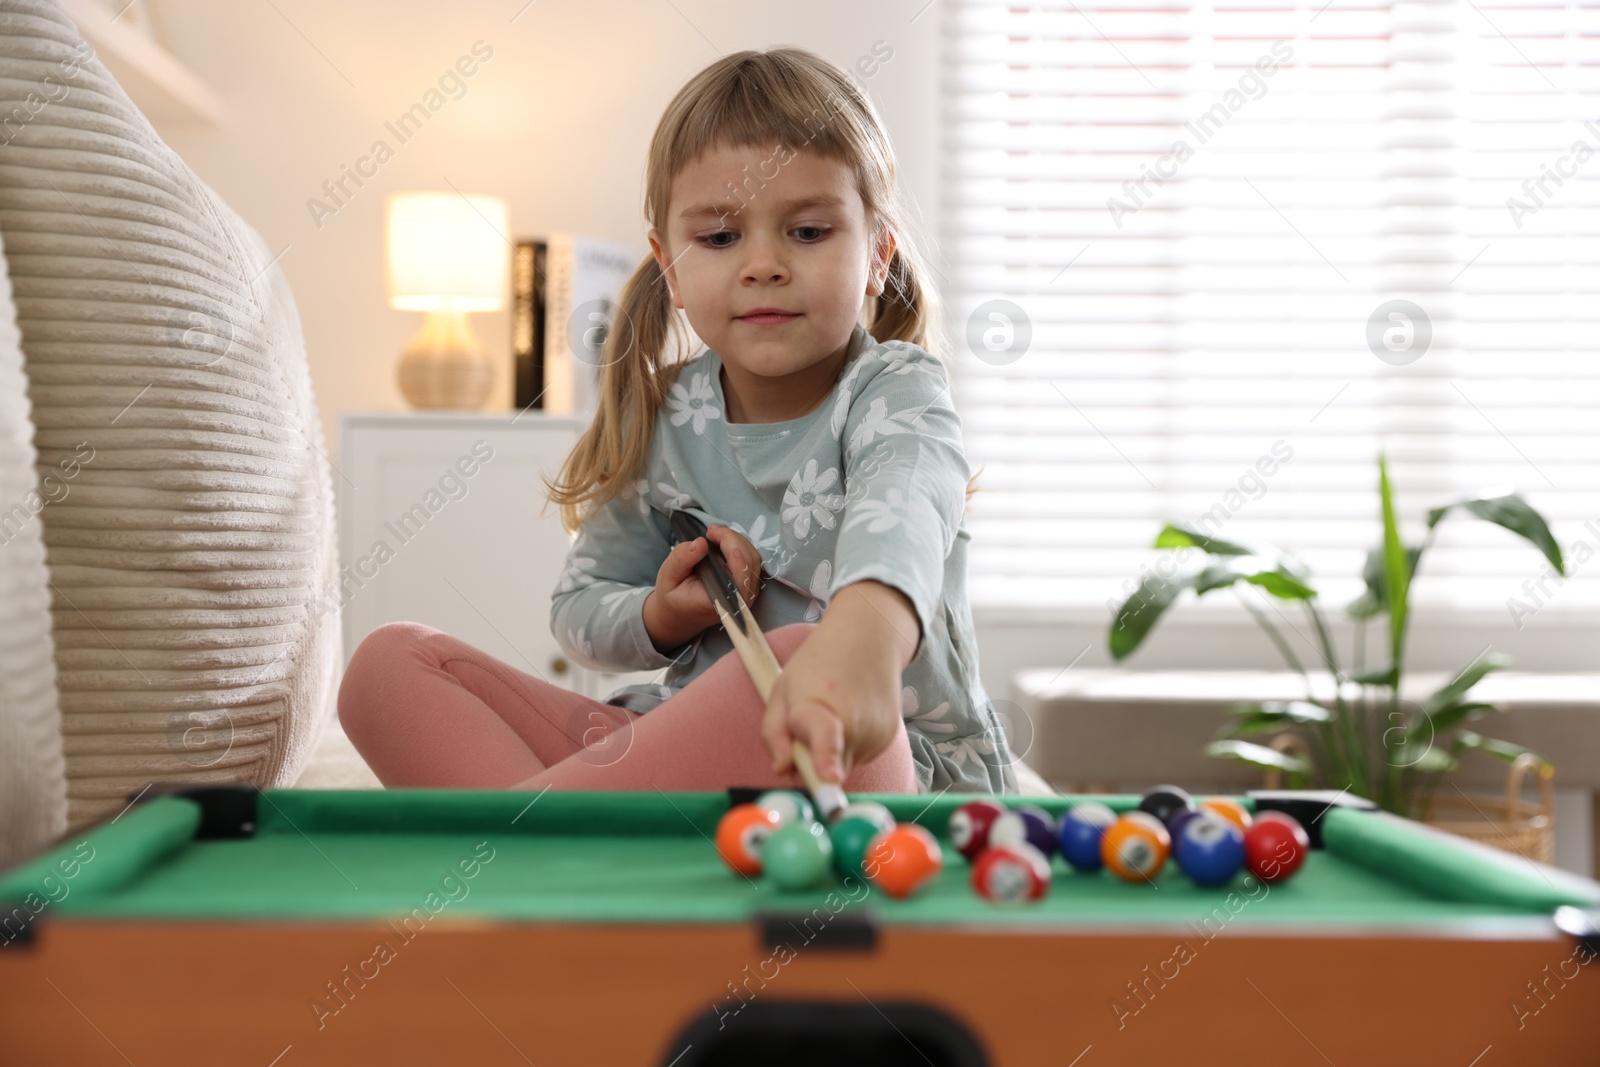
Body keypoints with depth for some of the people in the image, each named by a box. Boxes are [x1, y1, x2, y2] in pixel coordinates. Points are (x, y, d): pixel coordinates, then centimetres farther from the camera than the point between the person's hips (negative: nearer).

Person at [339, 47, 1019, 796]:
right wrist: (662, 619, -9)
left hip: (893, 765, -5)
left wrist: (862, 633, -61)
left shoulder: (896, 393, -10)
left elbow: (899, 511, -36)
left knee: (798, 659, -41)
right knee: (391, 663, -2)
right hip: (694, 755, 6)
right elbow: (577, 609, 16)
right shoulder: (667, 421, 6)